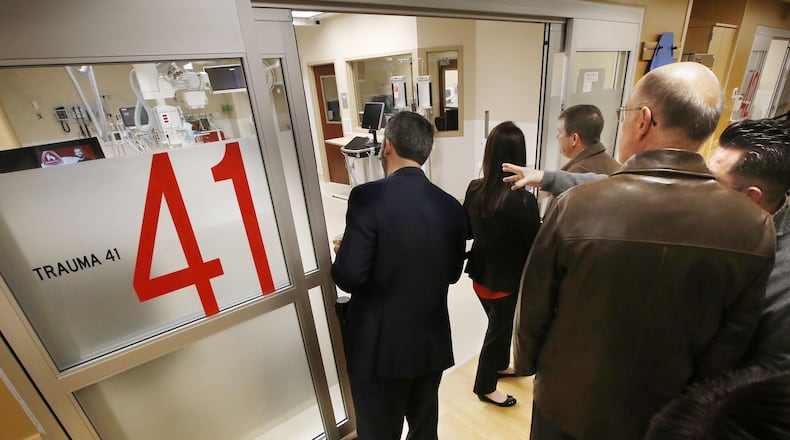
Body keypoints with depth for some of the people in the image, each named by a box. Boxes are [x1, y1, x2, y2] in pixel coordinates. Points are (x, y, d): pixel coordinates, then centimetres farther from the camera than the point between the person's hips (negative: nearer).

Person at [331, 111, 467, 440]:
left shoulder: (368, 197, -20)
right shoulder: (451, 206, -5)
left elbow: (349, 277, -22)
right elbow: (452, 274, 5)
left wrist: (342, 252, 0)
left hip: (379, 346, -4)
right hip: (433, 342, 5)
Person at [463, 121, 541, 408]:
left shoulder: (474, 189, -10)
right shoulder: (522, 200, -27)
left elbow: (466, 231, 2)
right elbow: (535, 245, -15)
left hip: (480, 276, 6)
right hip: (507, 282, -5)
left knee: (500, 325, 29)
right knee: (498, 331, 17)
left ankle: (500, 365, 53)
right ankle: (485, 387, 38)